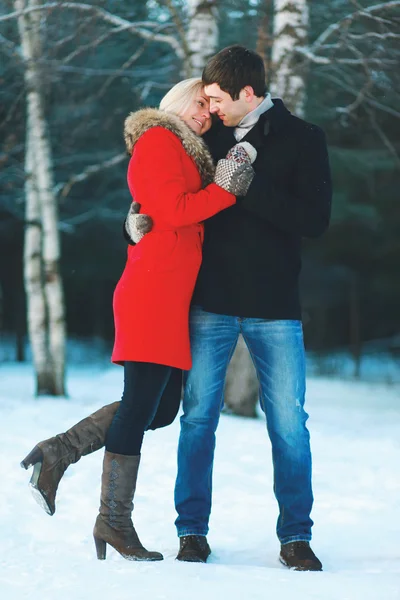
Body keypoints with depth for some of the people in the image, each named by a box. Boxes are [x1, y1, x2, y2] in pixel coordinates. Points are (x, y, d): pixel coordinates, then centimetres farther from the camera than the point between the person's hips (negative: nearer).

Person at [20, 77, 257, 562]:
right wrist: (225, 190, -7)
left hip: (174, 297, 10)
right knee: (141, 404, -8)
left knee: (161, 407, 9)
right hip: (153, 291, -10)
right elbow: (174, 210, -14)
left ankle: (56, 454, 12)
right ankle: (114, 520, -2)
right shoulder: (158, 140, -3)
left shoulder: (186, 153, 26)